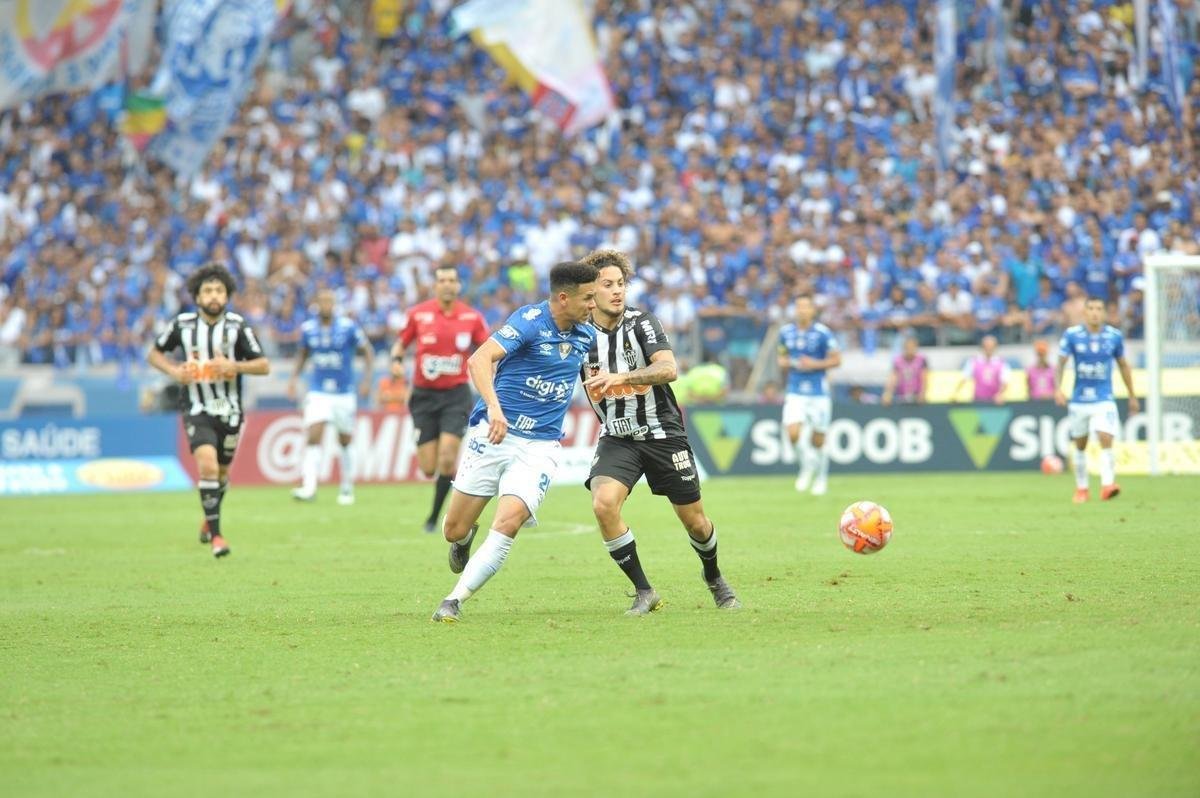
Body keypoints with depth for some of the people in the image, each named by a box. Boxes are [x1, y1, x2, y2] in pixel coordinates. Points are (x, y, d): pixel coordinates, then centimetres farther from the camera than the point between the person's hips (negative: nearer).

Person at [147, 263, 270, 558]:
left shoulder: (237, 326, -6)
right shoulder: (182, 324, -5)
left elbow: (264, 365, -5)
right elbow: (154, 353, 10)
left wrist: (235, 366, -22)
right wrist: (173, 370, -9)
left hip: (230, 411, 2)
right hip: (197, 410, -2)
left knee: (221, 471, 15)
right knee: (207, 465, -22)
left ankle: (209, 520, 44)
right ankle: (215, 534, -15)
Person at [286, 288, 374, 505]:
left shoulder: (348, 327, -8)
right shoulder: (307, 329, 0)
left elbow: (368, 352, 1)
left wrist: (366, 379, -8)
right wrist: (295, 377, 5)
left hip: (344, 393, -1)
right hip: (318, 393, 1)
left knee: (345, 442, 9)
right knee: (313, 438, -15)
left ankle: (347, 487, 26)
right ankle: (308, 487, -21)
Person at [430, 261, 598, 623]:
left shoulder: (586, 335, 7)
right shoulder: (530, 321, -13)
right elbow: (479, 359, -29)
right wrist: (494, 407, -42)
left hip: (540, 447, 3)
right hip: (494, 434, -3)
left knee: (507, 525, -20)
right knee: (454, 530, 3)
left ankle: (454, 601, -14)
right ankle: (466, 538, 41)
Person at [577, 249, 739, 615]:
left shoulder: (642, 323, -14)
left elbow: (669, 369, -29)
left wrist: (621, 378, -42)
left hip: (663, 434, -2)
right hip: (617, 438, 2)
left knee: (694, 520, 7)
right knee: (603, 503, -25)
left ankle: (713, 576, 42)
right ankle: (644, 592, -10)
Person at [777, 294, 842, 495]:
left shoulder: (823, 333, -9)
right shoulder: (786, 332, 4)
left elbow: (836, 359, -4)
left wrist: (815, 364, -16)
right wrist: (785, 362, -3)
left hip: (818, 393, -2)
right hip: (795, 392, 2)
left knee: (818, 440, 5)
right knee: (793, 433, -17)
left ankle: (821, 477, 31)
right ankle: (808, 464, 12)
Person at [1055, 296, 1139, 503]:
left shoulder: (1115, 336, -1)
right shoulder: (1072, 335, -4)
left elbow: (1123, 365, 11)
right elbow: (1061, 363, -2)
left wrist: (1132, 396, 16)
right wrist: (1058, 388, -19)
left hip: (1104, 399, -1)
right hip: (1079, 399, 1)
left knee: (1106, 440, -19)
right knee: (1080, 446, 10)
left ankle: (1107, 485, -25)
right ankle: (1081, 488, 24)